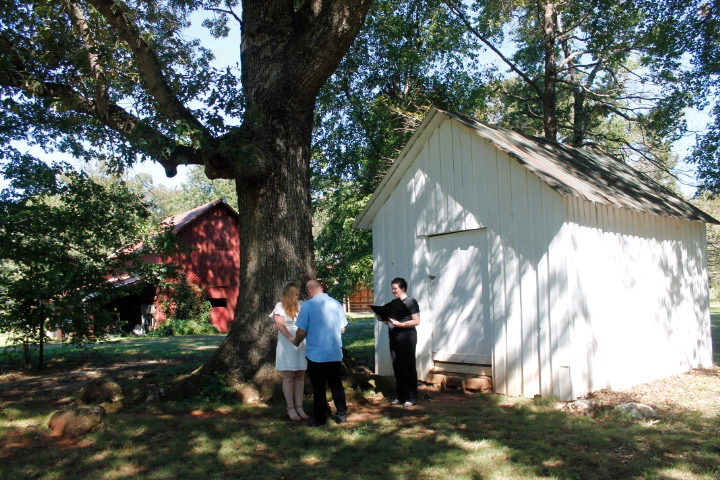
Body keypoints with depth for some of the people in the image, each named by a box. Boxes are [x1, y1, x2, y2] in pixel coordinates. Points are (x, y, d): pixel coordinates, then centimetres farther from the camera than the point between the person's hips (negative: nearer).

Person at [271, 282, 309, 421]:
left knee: (300, 376, 5)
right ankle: (290, 408, 8)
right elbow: (279, 323, -12)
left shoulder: (300, 305, 10)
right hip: (287, 346, -4)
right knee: (289, 376, 2)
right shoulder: (280, 306, -1)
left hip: (301, 345, 4)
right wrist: (291, 338, -22)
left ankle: (299, 407, 11)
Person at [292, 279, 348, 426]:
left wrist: (296, 341, 12)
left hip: (316, 354, -3)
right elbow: (342, 329, 8)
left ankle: (320, 418, 15)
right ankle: (341, 415, 20)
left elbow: (302, 332, -9)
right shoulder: (336, 304, 1)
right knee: (336, 385, 14)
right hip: (335, 353, 4)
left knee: (318, 388, 7)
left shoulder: (308, 305, -11)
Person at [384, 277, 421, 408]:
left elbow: (416, 321, -12)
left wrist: (399, 324, -21)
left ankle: (411, 398, 5)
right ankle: (401, 396, 17)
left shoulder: (411, 301, -5)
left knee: (409, 368, -2)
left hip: (407, 338, -7)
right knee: (397, 368, 8)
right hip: (394, 338, 7)